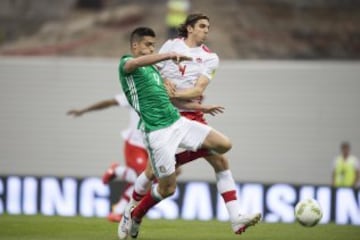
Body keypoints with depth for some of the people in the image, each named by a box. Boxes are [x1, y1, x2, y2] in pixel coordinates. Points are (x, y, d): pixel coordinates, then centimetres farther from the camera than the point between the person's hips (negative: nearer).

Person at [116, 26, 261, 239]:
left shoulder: (154, 69, 23)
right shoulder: (126, 63, -1)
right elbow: (137, 62, -26)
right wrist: (169, 56, -38)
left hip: (178, 122, 7)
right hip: (158, 132, -7)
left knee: (224, 144, -5)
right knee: (167, 188, -6)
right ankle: (134, 215, 21)